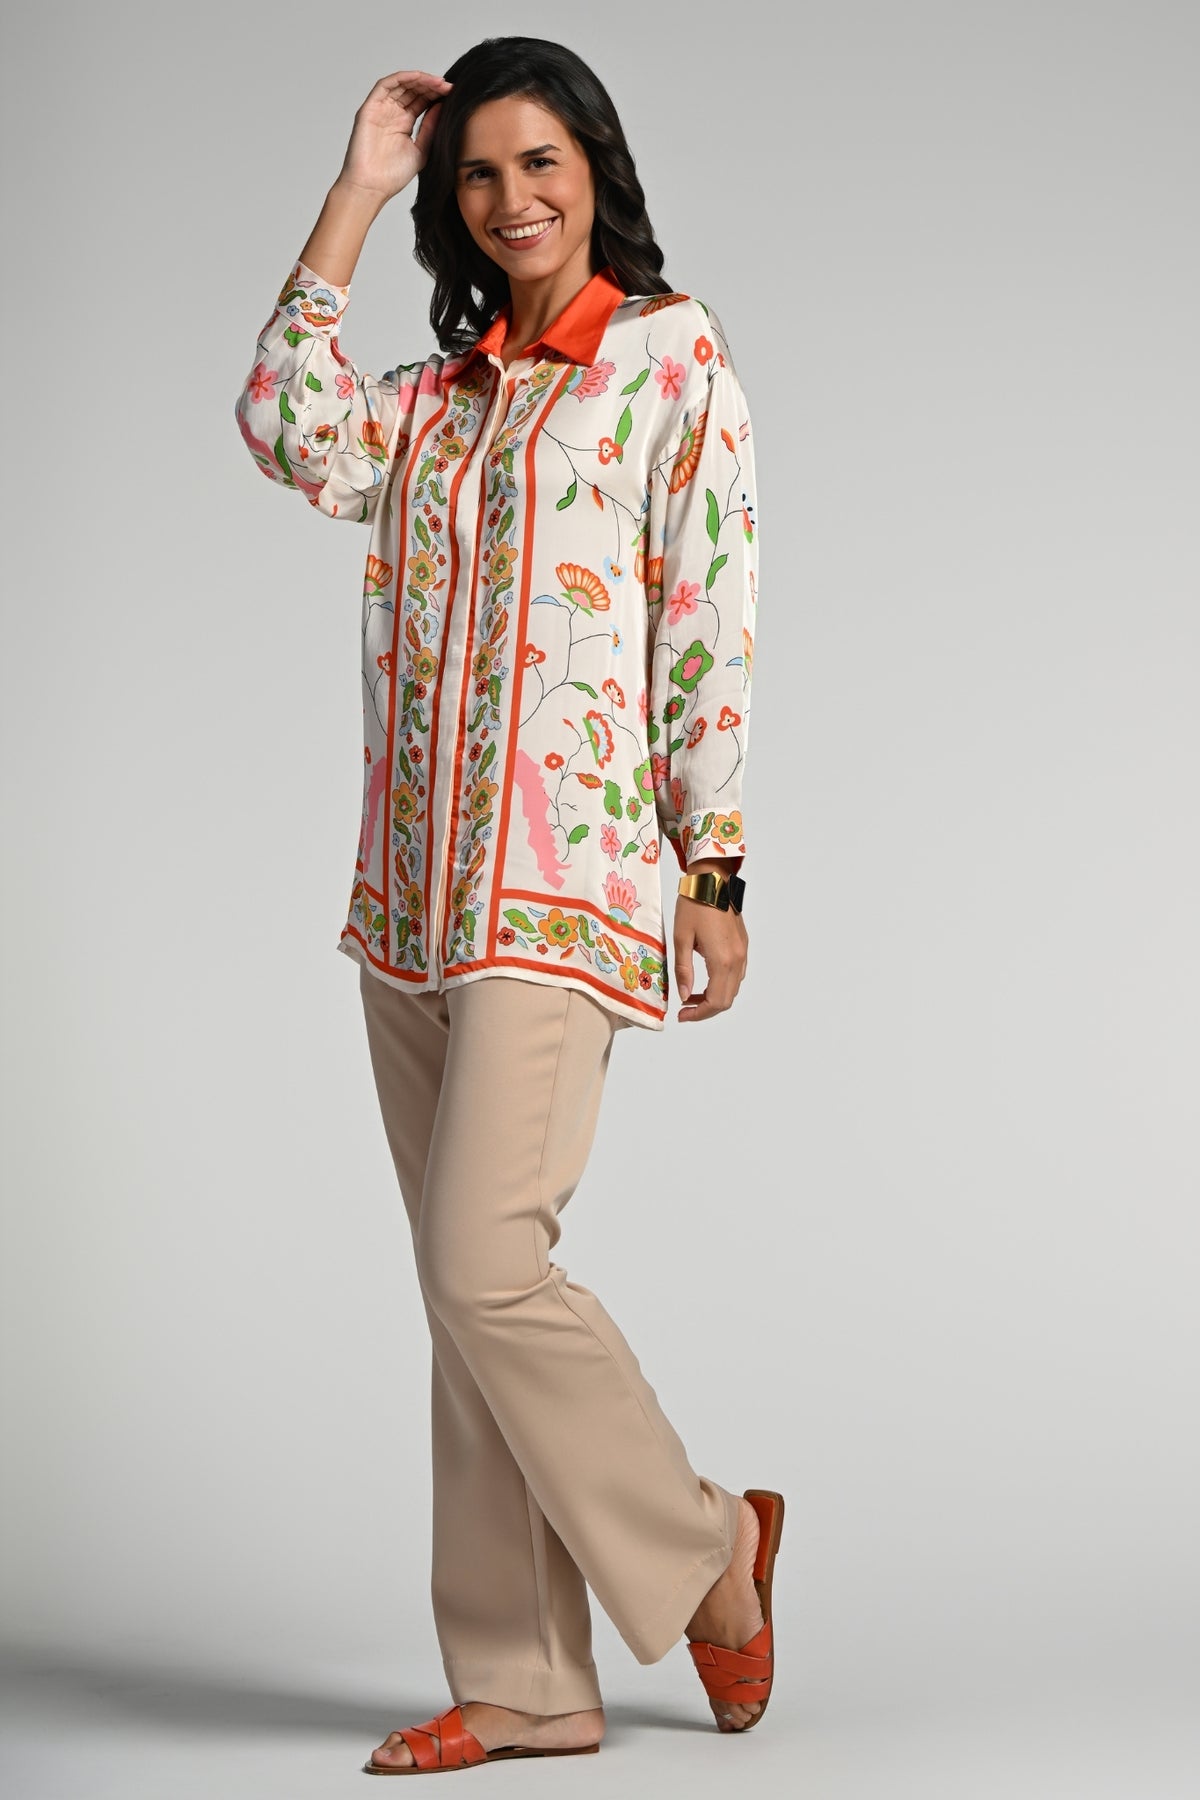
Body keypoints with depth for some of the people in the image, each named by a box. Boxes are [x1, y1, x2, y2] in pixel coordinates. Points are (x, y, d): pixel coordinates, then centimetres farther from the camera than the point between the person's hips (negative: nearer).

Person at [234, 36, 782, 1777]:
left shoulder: (673, 354, 2)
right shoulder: (438, 393, 18)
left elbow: (710, 613, -4)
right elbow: (290, 429, -1)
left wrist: (715, 867, -9)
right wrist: (357, 192, 4)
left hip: (565, 879, -7)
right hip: (417, 883, 7)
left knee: (486, 1267, -14)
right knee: (466, 1288, 6)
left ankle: (705, 1540, 9)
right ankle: (523, 1685, 13)